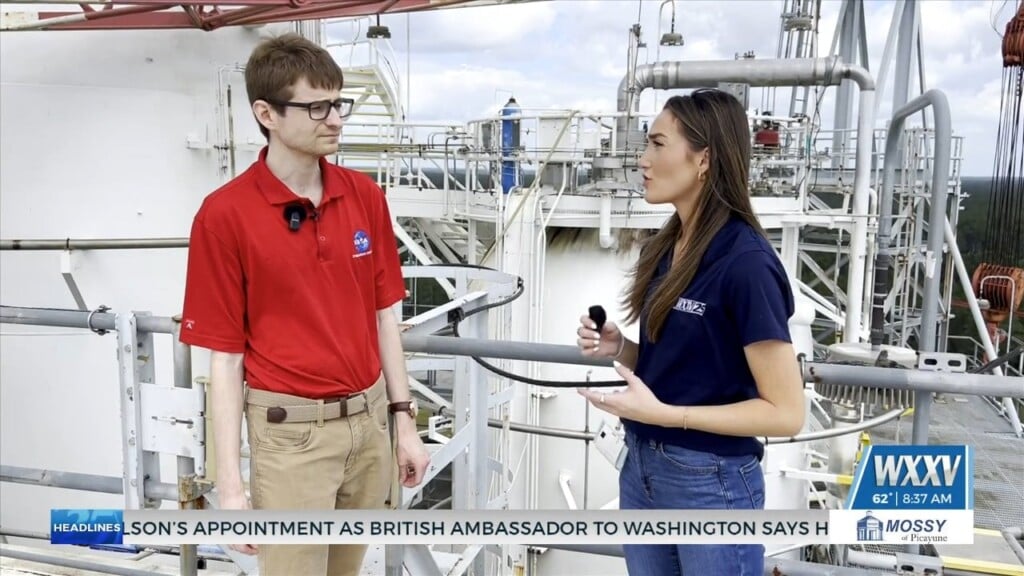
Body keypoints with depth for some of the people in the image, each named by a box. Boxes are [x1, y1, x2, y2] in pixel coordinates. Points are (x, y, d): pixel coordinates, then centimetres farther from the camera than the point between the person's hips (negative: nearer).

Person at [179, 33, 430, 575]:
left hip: (370, 418, 5)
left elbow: (383, 315, 8)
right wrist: (230, 485, -10)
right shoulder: (225, 214, -12)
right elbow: (224, 356, -10)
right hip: (292, 431, -4)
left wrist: (403, 420, 7)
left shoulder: (365, 196, 2)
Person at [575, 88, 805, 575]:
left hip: (710, 482, -7)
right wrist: (619, 348, -4)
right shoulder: (664, 248, 3)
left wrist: (663, 413, -23)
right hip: (642, 466, 7)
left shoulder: (745, 261, -20)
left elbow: (786, 412, -18)